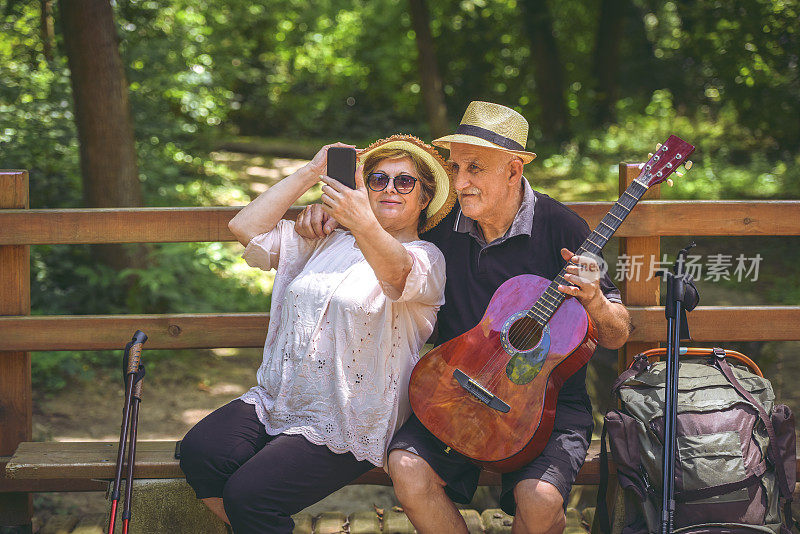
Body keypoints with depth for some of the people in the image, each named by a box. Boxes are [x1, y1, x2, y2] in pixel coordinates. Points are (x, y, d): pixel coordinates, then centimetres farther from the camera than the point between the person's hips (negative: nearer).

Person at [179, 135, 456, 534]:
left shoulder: (427, 259, 0)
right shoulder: (327, 243, 18)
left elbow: (396, 272, -26)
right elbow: (245, 228, 10)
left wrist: (365, 224, -48)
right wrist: (311, 172, 6)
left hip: (345, 426, -6)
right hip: (274, 403, 6)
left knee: (249, 494, -26)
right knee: (198, 452, -21)